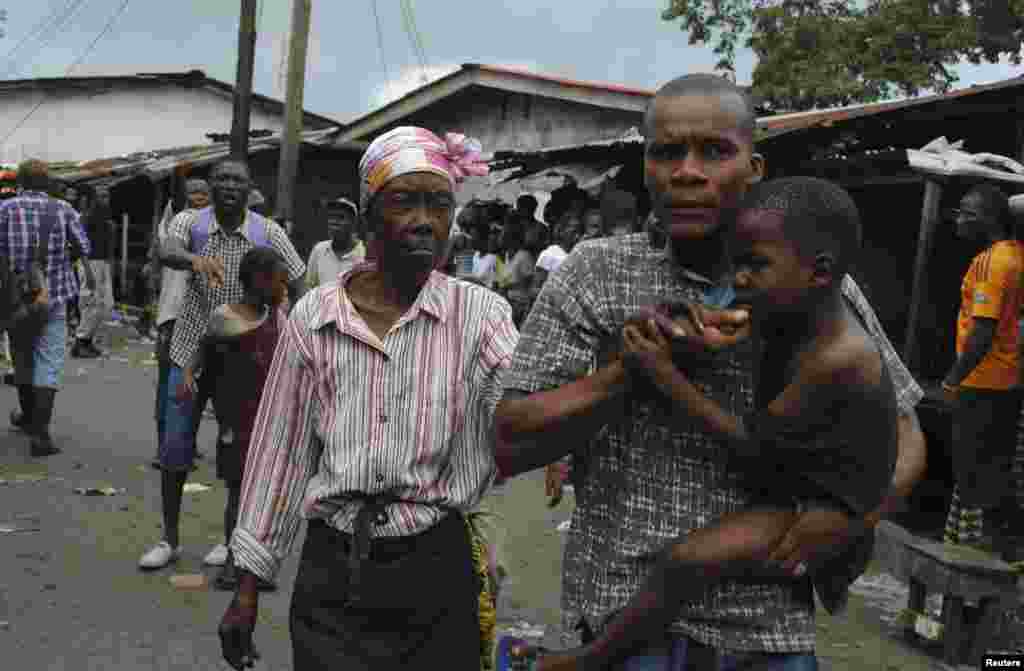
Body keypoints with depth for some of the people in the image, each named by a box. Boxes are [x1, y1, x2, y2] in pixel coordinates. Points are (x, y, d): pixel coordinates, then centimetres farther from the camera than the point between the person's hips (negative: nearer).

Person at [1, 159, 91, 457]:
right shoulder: (62, 209, -3)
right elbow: (85, 248, -2)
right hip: (54, 295, -1)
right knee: (49, 361, 0)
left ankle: (28, 416, 38)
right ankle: (40, 431, -11)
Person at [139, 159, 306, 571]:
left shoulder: (268, 233, -7)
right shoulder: (190, 222, -6)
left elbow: (298, 286, -2)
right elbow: (166, 253, -27)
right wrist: (195, 259, -49)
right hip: (191, 351, 1)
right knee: (175, 447, 5)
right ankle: (169, 539, 21)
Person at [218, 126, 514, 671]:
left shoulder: (480, 314, -6)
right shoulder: (314, 316, -1)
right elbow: (281, 454, 4)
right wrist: (248, 588, 8)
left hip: (438, 571, -1)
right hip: (331, 575, 1)